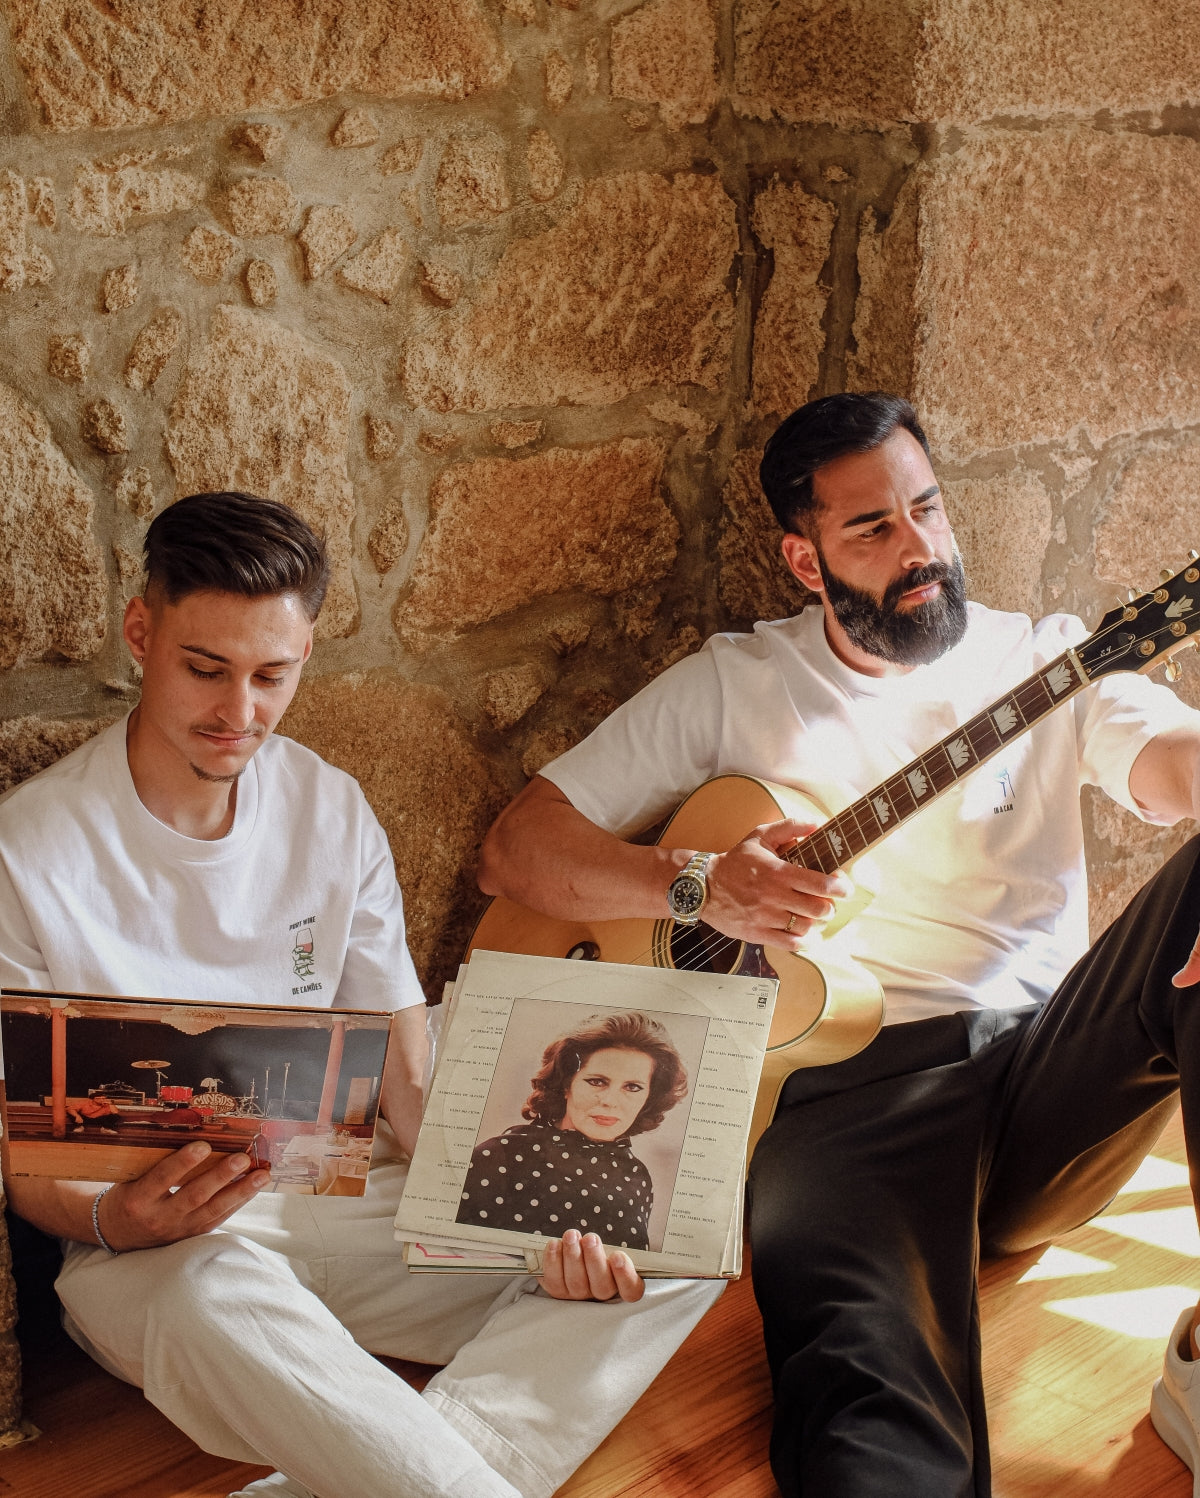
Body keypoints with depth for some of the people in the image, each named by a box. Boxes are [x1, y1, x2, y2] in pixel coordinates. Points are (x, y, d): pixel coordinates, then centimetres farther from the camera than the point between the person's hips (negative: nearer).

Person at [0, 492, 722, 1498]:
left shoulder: (332, 813, 4)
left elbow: (413, 1084, 6)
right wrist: (110, 1220, -28)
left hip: (343, 1201, 5)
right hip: (145, 1241, -5)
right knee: (214, 1298, -43)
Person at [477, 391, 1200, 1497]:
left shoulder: (1046, 660, 14)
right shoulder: (733, 686, 11)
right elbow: (517, 850, 9)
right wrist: (697, 884, -9)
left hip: (1051, 1062, 3)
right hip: (849, 1083, -3)